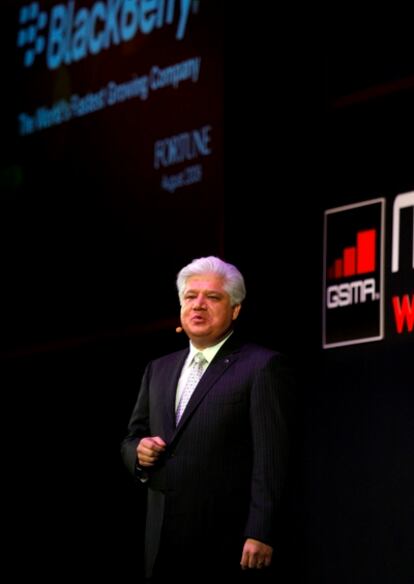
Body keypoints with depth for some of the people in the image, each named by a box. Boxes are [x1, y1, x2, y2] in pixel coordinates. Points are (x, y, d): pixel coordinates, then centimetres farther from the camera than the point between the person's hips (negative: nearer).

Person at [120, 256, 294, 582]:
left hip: (227, 545, -6)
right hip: (165, 543, 6)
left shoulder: (262, 367, -3)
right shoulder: (159, 370, 19)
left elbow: (271, 457, -10)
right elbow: (132, 438, 24)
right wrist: (139, 450, -1)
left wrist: (261, 534, -18)